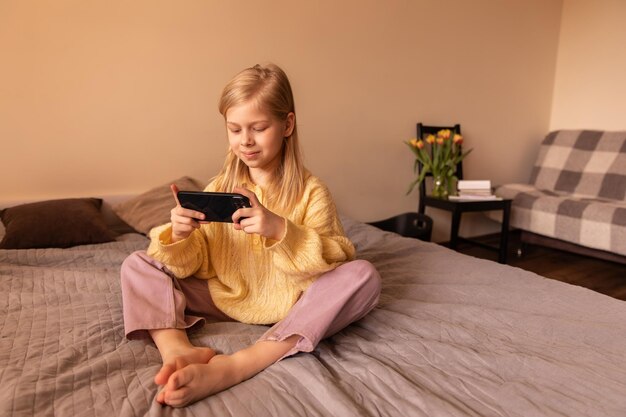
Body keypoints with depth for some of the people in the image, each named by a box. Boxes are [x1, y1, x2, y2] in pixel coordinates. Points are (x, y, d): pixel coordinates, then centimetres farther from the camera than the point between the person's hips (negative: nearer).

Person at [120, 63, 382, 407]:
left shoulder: (310, 191, -9)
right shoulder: (219, 189, 1)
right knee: (137, 266, -3)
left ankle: (236, 366, -36)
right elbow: (194, 264, 0)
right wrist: (178, 237, -23)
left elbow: (338, 259, -18)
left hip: (288, 306, -3)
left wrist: (279, 230, -33)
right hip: (223, 300, 3)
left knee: (363, 275, -29)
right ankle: (178, 350, -30)